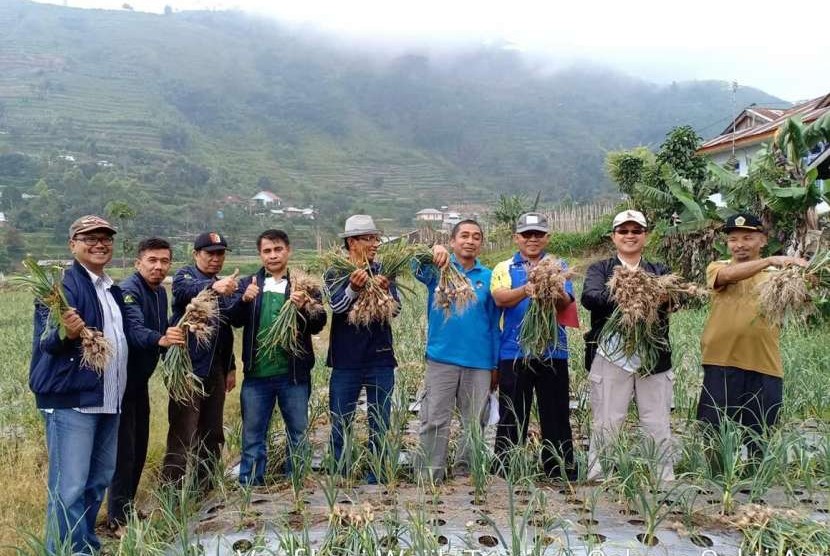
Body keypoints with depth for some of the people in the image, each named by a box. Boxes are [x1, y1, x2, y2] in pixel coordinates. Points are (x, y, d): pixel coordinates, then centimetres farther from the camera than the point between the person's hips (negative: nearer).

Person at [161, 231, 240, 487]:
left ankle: (204, 486, 23)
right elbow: (187, 291, -29)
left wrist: (230, 367, 18)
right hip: (188, 369, -7)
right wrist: (213, 286, -49)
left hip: (216, 370, 7)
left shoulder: (226, 284, 17)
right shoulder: (185, 275, -2)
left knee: (212, 435, 12)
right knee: (183, 436, -8)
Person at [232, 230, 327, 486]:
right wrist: (245, 300, -23)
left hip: (294, 373, -1)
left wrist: (303, 308, -25)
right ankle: (249, 487, 22)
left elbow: (317, 325, -6)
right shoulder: (248, 284, 8)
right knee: (252, 434, 10)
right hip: (257, 373, 1)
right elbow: (236, 321, -4)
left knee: (299, 434, 9)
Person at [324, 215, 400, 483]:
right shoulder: (335, 272, 1)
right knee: (340, 425, 6)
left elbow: (396, 309, -6)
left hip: (380, 359, 1)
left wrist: (386, 290, -27)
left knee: (380, 426, 8)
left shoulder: (383, 271, 5)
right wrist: (353, 288, -36)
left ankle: (377, 478, 20)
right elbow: (336, 306, -15)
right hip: (346, 360, -1)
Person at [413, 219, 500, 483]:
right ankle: (430, 475, 7)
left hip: (479, 362, 2)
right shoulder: (439, 269, 5)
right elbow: (419, 266, -18)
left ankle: (465, 472, 22)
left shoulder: (488, 278, 8)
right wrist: (433, 251, -41)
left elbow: (494, 324, 10)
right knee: (434, 420, -1)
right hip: (442, 358, -2)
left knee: (474, 422, 9)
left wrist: (495, 365, 7)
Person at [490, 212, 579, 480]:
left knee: (556, 417, 7)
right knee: (511, 417, 6)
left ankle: (561, 474, 17)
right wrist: (527, 289, -29)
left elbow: (566, 303, -7)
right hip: (514, 352, -1)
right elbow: (500, 298, -11)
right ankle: (505, 473, 16)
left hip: (553, 352, 1)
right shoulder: (504, 268, 8)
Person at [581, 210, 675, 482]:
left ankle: (665, 481, 15)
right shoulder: (600, 269, 10)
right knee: (605, 426, 1)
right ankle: (596, 481, 10)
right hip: (611, 358, -2)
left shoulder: (660, 271, 15)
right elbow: (589, 296, -10)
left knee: (659, 428, 6)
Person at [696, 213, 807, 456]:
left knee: (761, 436, 11)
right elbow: (729, 275, -19)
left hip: (764, 366, 1)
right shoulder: (717, 268, 5)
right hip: (722, 363, -1)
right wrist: (769, 260, -33)